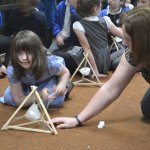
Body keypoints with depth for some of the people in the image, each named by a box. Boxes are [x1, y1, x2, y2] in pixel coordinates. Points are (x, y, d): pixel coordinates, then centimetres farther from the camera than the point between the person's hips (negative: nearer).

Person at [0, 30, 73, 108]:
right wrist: (40, 96, -47)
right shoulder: (12, 70, -37)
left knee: (55, 99, -31)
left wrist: (61, 85, -40)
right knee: (8, 98, -16)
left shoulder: (50, 63, -40)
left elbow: (65, 73, -16)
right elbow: (18, 100, -30)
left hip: (49, 81, -3)